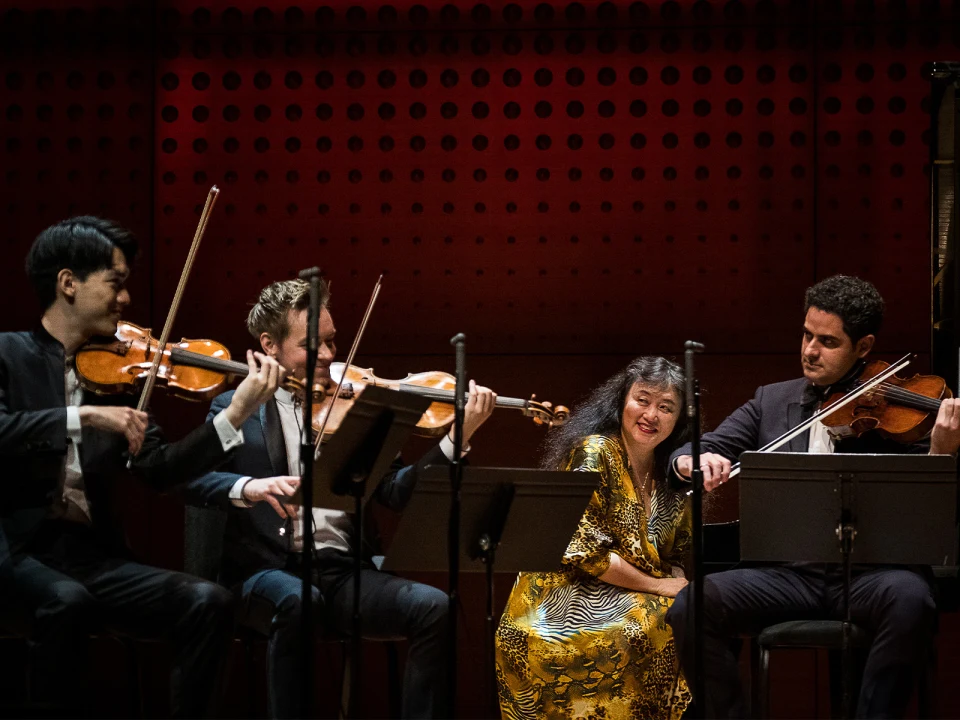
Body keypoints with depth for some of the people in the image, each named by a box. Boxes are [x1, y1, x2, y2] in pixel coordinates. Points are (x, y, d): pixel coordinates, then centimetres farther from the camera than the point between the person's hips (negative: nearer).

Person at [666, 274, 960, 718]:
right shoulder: (772, 402, 15)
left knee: (910, 598, -35)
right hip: (788, 573, 3)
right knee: (690, 606, -22)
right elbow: (687, 453, 11)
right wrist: (694, 460, -14)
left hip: (868, 574, -3)